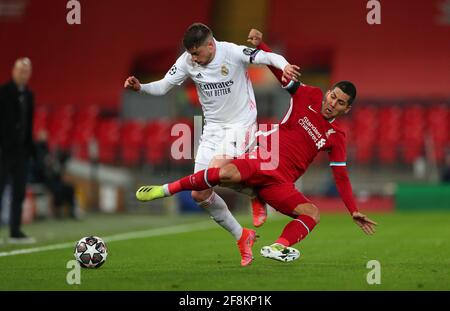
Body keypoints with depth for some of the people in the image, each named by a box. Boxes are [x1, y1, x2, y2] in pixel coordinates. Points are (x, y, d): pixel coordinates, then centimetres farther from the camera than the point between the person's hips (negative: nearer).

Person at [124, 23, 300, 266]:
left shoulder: (233, 53, -18)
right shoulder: (187, 61, -5)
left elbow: (269, 58, -22)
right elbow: (163, 86, 0)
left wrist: (284, 65, -45)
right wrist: (140, 87, -19)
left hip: (240, 124, -6)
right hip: (213, 127, 6)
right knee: (199, 194, 0)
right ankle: (242, 238, 17)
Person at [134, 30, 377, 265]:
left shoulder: (336, 137, 11)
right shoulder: (309, 96, 8)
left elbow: (341, 177, 13)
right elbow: (279, 69, 4)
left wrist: (354, 212, 5)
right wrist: (260, 45, -12)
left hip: (280, 184, 3)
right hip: (262, 160, -3)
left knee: (313, 213, -22)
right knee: (227, 174, -34)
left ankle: (278, 247, -37)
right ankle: (165, 190, -22)